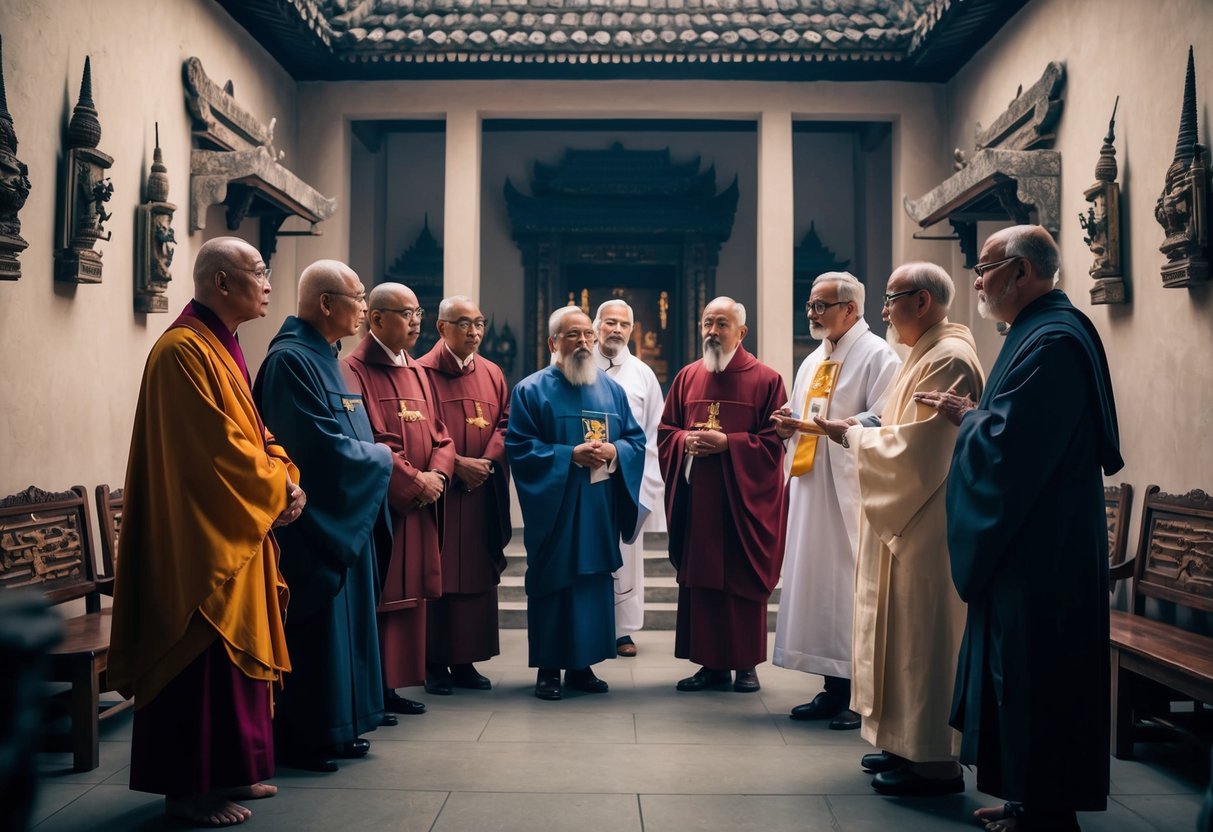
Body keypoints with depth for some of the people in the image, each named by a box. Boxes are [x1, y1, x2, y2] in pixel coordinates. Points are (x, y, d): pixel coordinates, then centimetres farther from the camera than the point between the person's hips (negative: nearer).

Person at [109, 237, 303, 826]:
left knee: (236, 648, 15)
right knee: (203, 656, -3)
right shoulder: (185, 349, -16)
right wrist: (277, 488, -10)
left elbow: (251, 431, 16)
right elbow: (217, 445, -22)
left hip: (239, 533, 10)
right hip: (202, 536, -10)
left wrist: (286, 477, -1)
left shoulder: (222, 348, 15)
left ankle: (227, 771, 26)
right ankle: (190, 788, 9)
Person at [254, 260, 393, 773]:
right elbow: (324, 446, -24)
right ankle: (302, 739, 10)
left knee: (342, 624, 14)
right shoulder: (291, 359, -17)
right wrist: (379, 458, -8)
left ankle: (336, 728, 24)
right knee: (316, 630, -2)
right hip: (312, 523, -10)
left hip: (341, 520, 10)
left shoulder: (322, 356, 15)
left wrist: (368, 454, -1)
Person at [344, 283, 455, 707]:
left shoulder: (418, 373, 17)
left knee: (409, 598, 10)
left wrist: (438, 473, -5)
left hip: (418, 509, 8)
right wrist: (414, 480, -15)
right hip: (378, 508, -8)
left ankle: (393, 685, 18)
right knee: (378, 600, -4)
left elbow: (440, 434, 15)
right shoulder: (355, 370, -8)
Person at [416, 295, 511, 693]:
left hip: (482, 495, 5)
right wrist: (456, 465, -15)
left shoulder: (492, 373, 12)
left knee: (478, 576, 6)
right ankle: (435, 664, 8)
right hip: (438, 494, -5)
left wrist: (487, 461, -7)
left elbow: (504, 423, 9)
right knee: (437, 577, -1)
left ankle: (465, 660, 16)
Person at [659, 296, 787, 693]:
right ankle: (712, 663, 15)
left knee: (744, 580, 2)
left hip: (744, 501, -4)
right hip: (696, 501, 4)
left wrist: (726, 443, -16)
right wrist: (687, 440, -7)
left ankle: (746, 664, 14)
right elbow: (665, 432, 14)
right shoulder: (687, 377, 11)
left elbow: (774, 441, -6)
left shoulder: (766, 380, -2)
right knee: (699, 579, 5)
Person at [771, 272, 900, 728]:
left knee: (852, 587, -6)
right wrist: (788, 425, 2)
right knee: (817, 582, 8)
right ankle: (833, 689, 15)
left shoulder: (877, 355, -5)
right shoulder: (813, 361, 20)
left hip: (851, 493, -8)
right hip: (810, 489, 8)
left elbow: (881, 423, -16)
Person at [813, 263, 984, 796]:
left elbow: (913, 447, -21)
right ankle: (910, 745, 23)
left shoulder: (949, 359, -17)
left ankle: (934, 762, 6)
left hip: (927, 527, -11)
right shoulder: (926, 355, 16)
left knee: (923, 637, -4)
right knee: (907, 631, 14)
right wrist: (859, 432, 5)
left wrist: (852, 435, -9)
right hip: (906, 521, 11)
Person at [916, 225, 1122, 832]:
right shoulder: (1044, 331, 15)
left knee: (1034, 679, -1)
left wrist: (965, 417, -6)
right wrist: (973, 415, 7)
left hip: (1039, 551, -11)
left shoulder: (1052, 341, -19)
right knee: (1024, 676, 16)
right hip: (1034, 542, 11)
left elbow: (1004, 444, -23)